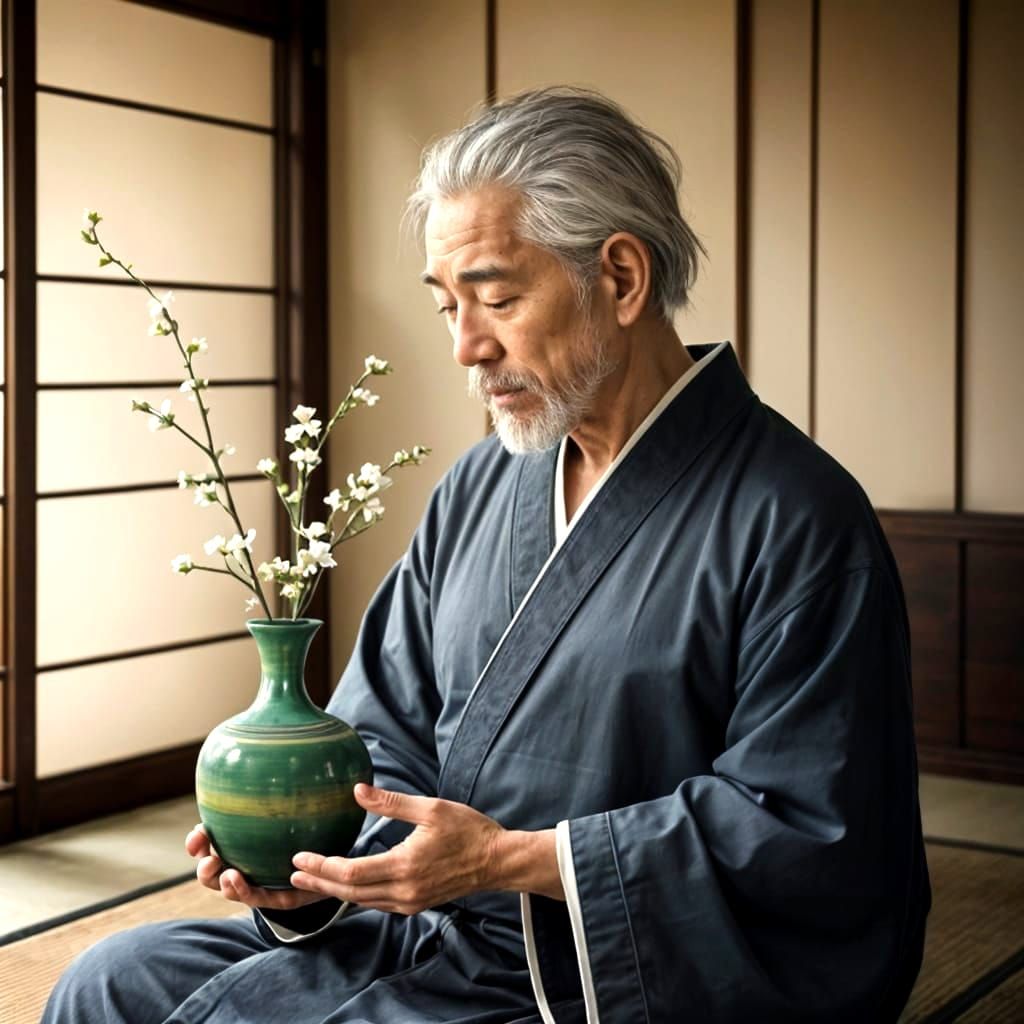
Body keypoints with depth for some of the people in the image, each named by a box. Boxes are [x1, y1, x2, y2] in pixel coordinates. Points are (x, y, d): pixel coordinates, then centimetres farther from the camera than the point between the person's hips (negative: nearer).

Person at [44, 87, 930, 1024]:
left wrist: (511, 859, -22)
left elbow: (813, 839, -19)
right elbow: (387, 738, 14)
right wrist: (316, 851, -8)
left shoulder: (797, 521, -14)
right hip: (419, 935, 7)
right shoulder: (477, 489, 10)